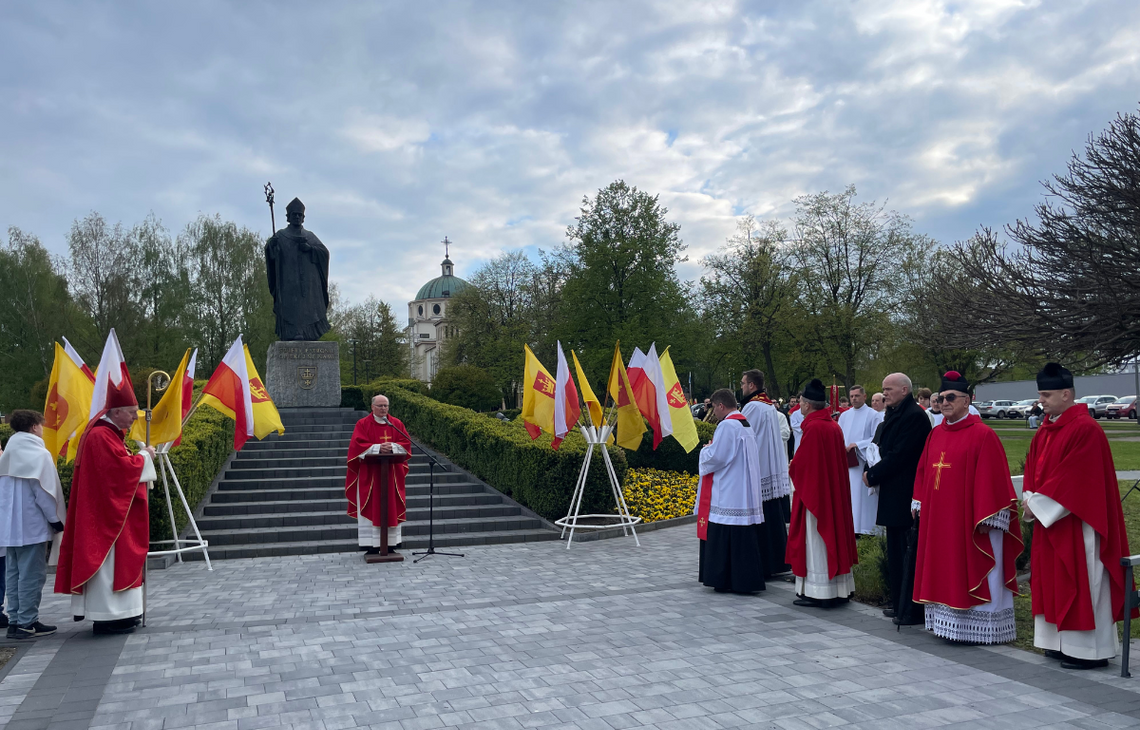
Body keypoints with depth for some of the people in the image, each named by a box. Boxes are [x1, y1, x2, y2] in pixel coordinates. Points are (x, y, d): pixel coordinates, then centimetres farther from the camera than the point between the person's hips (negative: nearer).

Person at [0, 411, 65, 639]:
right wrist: (56, 520, -6)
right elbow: (44, 491, -14)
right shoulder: (39, 454, -11)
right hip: (32, 524, -8)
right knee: (32, 574, -4)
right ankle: (27, 623, -3)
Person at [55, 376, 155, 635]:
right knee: (108, 559, -6)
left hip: (112, 510, 11)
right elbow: (123, 467, -23)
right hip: (106, 511, -11)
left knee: (116, 559, 13)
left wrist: (139, 457, 1)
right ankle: (107, 617, 0)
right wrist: (144, 456, -9)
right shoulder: (101, 436, -18)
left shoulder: (109, 433, 14)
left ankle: (114, 612, 19)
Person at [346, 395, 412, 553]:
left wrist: (392, 447, -15)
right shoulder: (363, 424, 2)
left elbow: (406, 443, 4)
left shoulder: (397, 424, 10)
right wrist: (378, 448, -20)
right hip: (370, 473, -3)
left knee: (392, 507, 2)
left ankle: (391, 543, 8)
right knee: (371, 507, -4)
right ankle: (372, 546, -2)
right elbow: (358, 445, -8)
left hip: (392, 473, 3)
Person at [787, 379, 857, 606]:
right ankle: (839, 589, 20)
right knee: (832, 533, 13)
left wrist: (792, 468, 3)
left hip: (814, 491, -9)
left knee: (816, 539, -3)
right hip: (834, 491, 9)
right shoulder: (834, 425, 8)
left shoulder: (813, 427, -19)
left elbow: (801, 462, -19)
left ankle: (818, 592, 2)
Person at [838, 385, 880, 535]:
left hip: (864, 462, -4)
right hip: (845, 461, 4)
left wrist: (857, 445, -15)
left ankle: (864, 527, 2)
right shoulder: (844, 415, 14)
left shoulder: (873, 415, -1)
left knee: (862, 495, -5)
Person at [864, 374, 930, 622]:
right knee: (896, 550, 16)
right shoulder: (894, 413, 15)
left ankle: (913, 609, 4)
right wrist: (872, 470, 2)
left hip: (906, 496, -10)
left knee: (908, 552, -4)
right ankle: (899, 604, 26)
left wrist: (873, 475, -11)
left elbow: (898, 455, -20)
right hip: (893, 494, 10)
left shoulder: (914, 415, -16)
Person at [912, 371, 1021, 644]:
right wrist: (919, 503, 10)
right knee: (944, 572, 12)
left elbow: (992, 478, -14)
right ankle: (949, 623, 23)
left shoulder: (983, 435, -12)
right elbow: (923, 471, 15)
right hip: (939, 519, 7)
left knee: (972, 573, 2)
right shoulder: (935, 434, 9)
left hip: (969, 522, -7)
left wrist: (986, 517, -17)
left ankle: (982, 629, 13)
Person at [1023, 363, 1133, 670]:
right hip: (1048, 519, 9)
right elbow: (1033, 469, 13)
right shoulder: (1045, 430, 11)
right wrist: (1031, 500, -3)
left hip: (1076, 523, -9)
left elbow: (1074, 479, -21)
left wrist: (1038, 503, -15)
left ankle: (1090, 650, 7)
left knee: (1081, 584, -2)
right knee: (1054, 582, 13)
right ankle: (1064, 642, 23)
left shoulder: (1085, 429, -17)